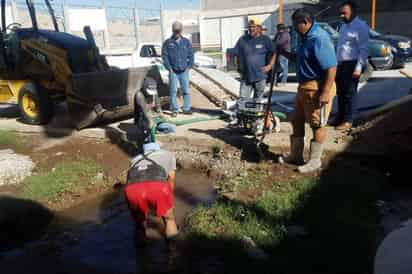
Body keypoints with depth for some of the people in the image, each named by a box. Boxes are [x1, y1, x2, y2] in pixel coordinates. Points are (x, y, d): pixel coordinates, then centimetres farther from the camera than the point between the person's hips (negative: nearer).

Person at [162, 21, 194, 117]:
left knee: (186, 91, 3)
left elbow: (191, 55, 9)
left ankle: (187, 109, 12)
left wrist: (189, 66, 1)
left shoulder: (186, 42, 7)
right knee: (173, 91, -3)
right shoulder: (167, 43, 2)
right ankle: (174, 110, 5)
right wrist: (169, 68, -5)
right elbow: (164, 56, 1)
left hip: (184, 71, 2)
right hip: (173, 71, -1)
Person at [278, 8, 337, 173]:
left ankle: (315, 161, 16)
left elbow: (331, 68, -24)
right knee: (297, 121, 17)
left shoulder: (319, 39, -19)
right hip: (303, 87, 10)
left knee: (317, 125, 2)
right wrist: (285, 53, 14)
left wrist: (325, 93, -27)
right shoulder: (305, 38, 12)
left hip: (317, 88, -10)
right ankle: (296, 155, 30)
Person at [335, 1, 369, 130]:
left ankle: (348, 120, 7)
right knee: (340, 92, 13)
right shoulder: (344, 26, 16)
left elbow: (363, 49, -15)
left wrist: (358, 67, -21)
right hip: (341, 64, 8)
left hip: (352, 64, -8)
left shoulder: (361, 26, -10)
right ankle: (340, 117, 24)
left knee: (350, 93, -1)